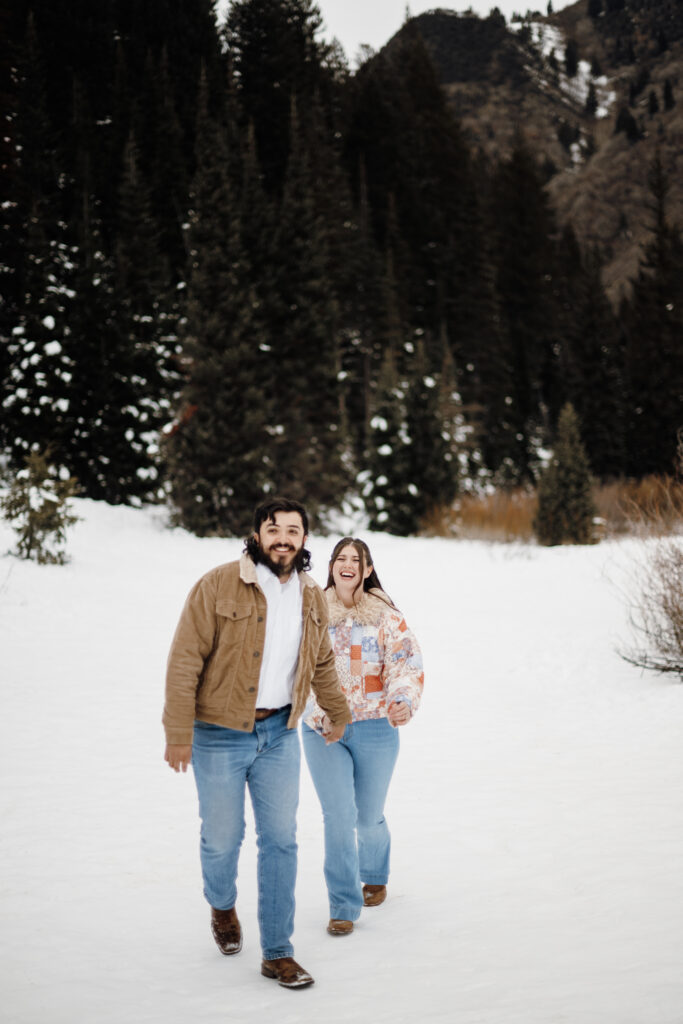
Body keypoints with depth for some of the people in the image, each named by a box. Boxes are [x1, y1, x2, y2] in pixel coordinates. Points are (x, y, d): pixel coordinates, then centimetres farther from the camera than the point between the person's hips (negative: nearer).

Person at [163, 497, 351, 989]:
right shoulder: (218, 586, -13)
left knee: (281, 840, 4)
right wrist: (178, 734, -15)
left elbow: (322, 664, 21)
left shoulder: (313, 598, 4)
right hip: (220, 734, -4)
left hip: (280, 733, 4)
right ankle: (222, 906, 40)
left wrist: (339, 713, 32)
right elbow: (185, 661, -13)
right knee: (222, 837, 7)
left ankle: (277, 952, 16)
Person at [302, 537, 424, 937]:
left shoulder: (386, 616, -3)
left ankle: (375, 876, 43)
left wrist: (404, 702, -31)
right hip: (323, 730, 1)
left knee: (369, 817, 12)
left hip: (375, 729, 0)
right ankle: (344, 906, 6)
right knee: (339, 816, -8)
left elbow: (407, 665, -11)